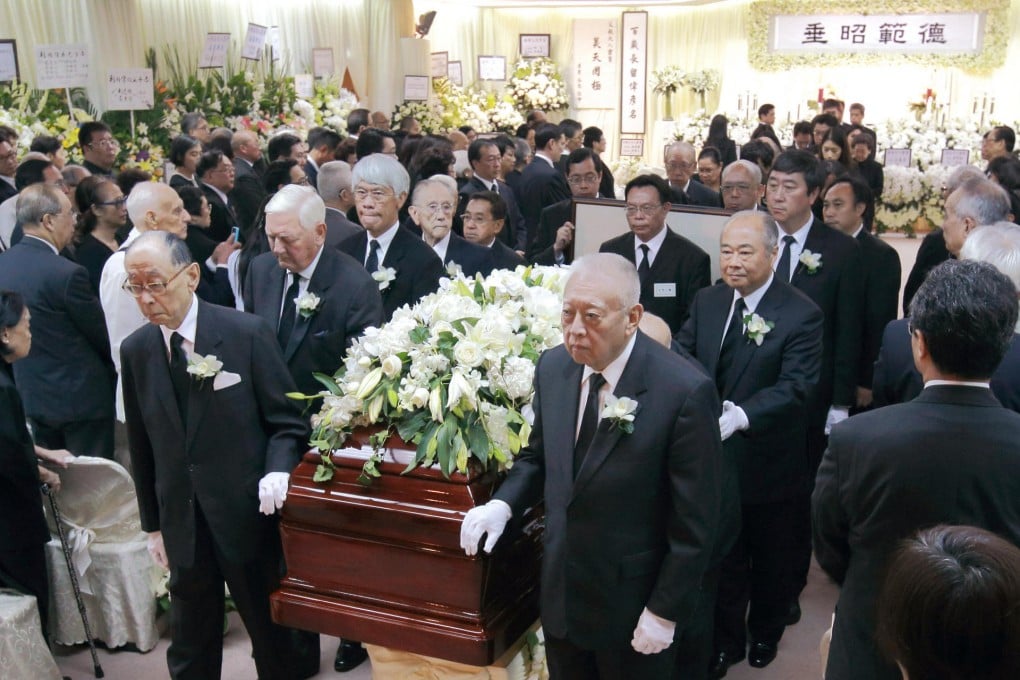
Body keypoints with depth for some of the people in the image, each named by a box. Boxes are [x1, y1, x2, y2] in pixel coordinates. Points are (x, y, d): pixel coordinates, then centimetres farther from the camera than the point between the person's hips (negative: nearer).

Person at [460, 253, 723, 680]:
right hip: (560, 593, 5)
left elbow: (695, 520, -17)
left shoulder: (684, 392, -23)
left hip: (633, 604, -5)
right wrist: (503, 505, -8)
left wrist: (666, 612, -12)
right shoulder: (553, 367, -5)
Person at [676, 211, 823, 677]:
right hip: (716, 457, 3)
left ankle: (766, 632, 45)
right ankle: (726, 642, 36)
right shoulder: (706, 301, 1)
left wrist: (737, 417, -38)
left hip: (769, 463, -3)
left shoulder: (801, 315, -17)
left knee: (771, 557, 19)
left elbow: (795, 387, -24)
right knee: (723, 556, 17)